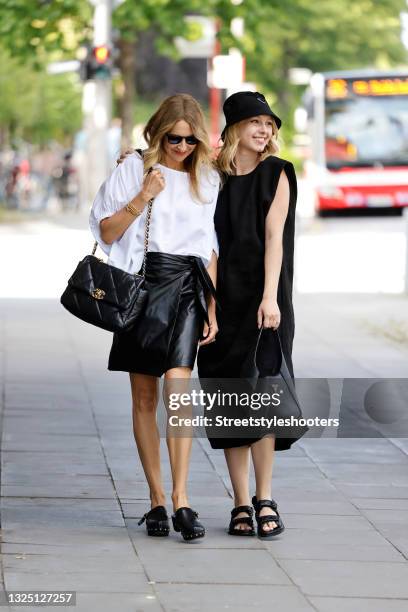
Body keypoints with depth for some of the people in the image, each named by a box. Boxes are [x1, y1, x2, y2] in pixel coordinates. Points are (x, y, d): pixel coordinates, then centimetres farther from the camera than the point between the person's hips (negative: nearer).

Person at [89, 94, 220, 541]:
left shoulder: (207, 180, 13)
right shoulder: (133, 169, 5)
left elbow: (211, 250, 15)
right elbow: (106, 232, 2)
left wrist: (212, 309, 10)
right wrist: (142, 198, -10)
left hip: (188, 287, 0)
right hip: (141, 285, 0)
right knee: (144, 397, 2)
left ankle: (181, 500, -18)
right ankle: (156, 500, 10)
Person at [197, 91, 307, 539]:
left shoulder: (276, 174, 2)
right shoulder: (215, 177, 9)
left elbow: (274, 236, -7)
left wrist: (270, 296, -15)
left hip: (263, 297, -3)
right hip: (223, 298, 3)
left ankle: (264, 500, 0)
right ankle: (241, 504, 7)